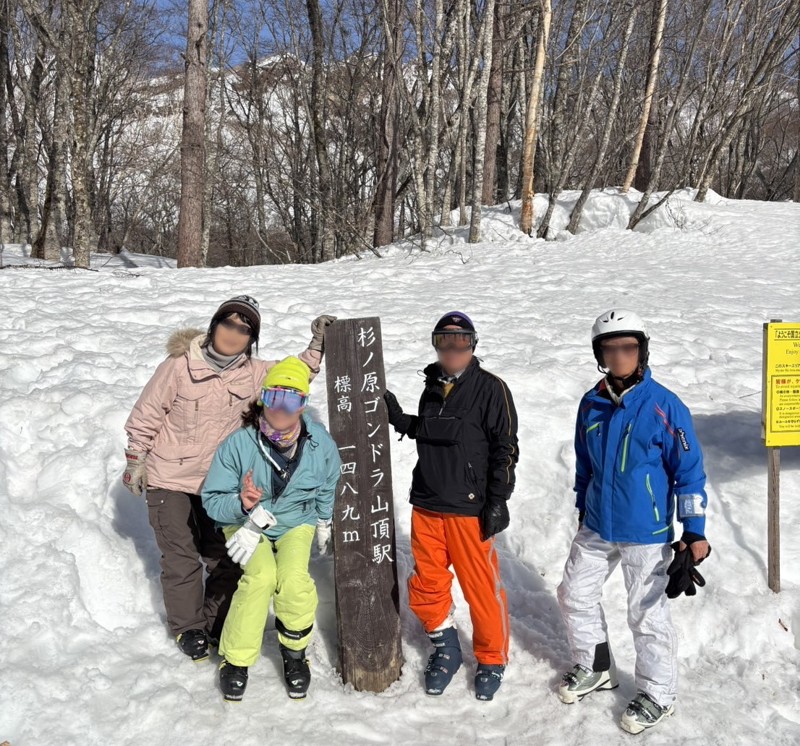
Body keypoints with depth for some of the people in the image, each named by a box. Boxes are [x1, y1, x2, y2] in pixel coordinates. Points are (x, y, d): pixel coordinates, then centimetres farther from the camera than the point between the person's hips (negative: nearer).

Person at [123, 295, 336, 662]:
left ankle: (216, 624, 30)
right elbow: (145, 416, -8)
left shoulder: (252, 374, -6)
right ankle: (188, 628, 23)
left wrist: (317, 346, -11)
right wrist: (135, 463, -3)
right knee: (182, 559, 2)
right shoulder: (179, 366, -17)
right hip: (168, 480, -4)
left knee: (225, 557, 10)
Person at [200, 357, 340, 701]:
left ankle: (295, 654, 6)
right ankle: (235, 660, -3)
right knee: (261, 575, -27)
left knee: (294, 579, -23)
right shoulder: (239, 443, -25)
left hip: (296, 522, 2)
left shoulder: (320, 443, -16)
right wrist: (241, 503, -36)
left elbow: (327, 489, 5)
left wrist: (324, 526, 18)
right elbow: (212, 499, -16)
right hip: (246, 521, -1)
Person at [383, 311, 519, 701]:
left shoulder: (490, 388, -7)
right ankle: (446, 648, 34)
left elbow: (505, 449, -9)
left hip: (469, 509, -6)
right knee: (426, 586, 11)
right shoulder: (432, 387, 12)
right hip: (426, 506, 6)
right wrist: (399, 419, 7)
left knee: (481, 587, 2)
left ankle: (492, 659, 24)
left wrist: (497, 501, -12)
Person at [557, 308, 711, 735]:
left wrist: (694, 532, -13)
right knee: (575, 595, 15)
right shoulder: (591, 405, 0)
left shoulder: (665, 407, -16)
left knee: (647, 615, 5)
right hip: (596, 529, 6)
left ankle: (657, 695, 28)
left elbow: (690, 472, -11)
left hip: (646, 535, -6)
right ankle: (593, 668, 38)